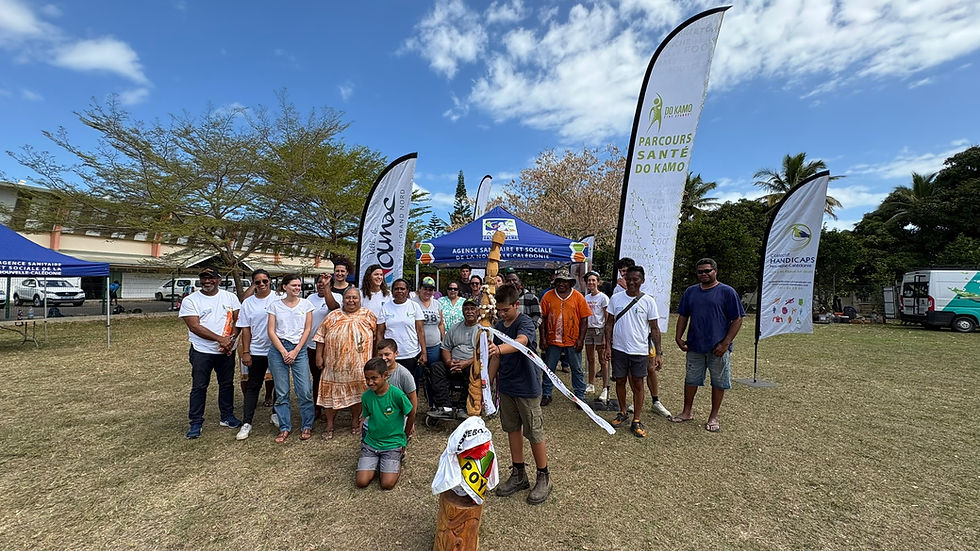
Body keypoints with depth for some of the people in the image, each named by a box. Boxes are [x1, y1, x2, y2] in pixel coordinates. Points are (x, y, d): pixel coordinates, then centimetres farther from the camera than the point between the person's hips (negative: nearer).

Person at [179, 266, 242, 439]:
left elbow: (238, 320, 1)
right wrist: (220, 339, -20)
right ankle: (196, 422, 18)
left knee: (227, 384, 12)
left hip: (227, 351, 3)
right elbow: (195, 327, -13)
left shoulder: (230, 297, 3)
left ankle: (227, 417, 26)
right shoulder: (190, 300, -5)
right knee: (199, 387, 4)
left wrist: (231, 338, -16)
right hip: (202, 352, -2)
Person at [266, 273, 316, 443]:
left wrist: (295, 351, -5)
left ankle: (307, 426, 12)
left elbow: (307, 329, 3)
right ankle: (285, 428, 19)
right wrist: (284, 352, -7)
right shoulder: (275, 305, 5)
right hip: (278, 349, 1)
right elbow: (271, 331, 2)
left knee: (305, 391, -4)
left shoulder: (306, 304, 5)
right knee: (281, 392, 6)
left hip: (299, 349, 0)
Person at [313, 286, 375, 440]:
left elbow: (377, 337, 4)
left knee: (358, 393, 9)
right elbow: (321, 337, 6)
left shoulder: (368, 315, 2)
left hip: (359, 365, 0)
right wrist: (319, 356, 0)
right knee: (332, 392, 7)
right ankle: (329, 425, 24)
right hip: (335, 364, 1)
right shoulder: (333, 316, 5)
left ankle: (355, 422, 28)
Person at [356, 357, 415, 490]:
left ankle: (397, 463, 18)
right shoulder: (366, 396, -7)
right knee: (361, 482, -8)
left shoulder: (396, 394, -19)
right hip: (371, 442, 3)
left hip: (392, 444, -3)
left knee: (387, 484, -12)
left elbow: (411, 414, -4)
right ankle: (376, 463, 21)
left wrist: (404, 436, 7)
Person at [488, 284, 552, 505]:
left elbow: (521, 342, -41)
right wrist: (488, 383, 12)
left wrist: (499, 348, -59)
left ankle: (544, 478, 25)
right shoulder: (498, 326, 5)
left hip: (527, 387, -7)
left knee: (534, 433, 6)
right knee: (512, 429, 16)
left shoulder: (526, 323, -18)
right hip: (506, 387, 7)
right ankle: (518, 475, 33)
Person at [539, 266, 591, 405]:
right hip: (552, 341, 1)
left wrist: (581, 339, -7)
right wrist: (543, 338, -3)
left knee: (577, 370, 10)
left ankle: (580, 396, 24)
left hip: (573, 341, -1)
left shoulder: (578, 297, -2)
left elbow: (584, 320, -1)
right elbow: (543, 319, 2)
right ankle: (546, 395, 25)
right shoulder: (548, 296, 0)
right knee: (549, 369, 10)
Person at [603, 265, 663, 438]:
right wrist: (608, 345, -1)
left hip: (640, 350, -2)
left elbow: (654, 328, 0)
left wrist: (658, 353, -4)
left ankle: (636, 421, 18)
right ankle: (623, 413, 31)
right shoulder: (616, 298, 1)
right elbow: (609, 323, 6)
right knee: (620, 381, 12)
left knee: (637, 384, 6)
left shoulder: (648, 301, -3)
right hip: (619, 348, 2)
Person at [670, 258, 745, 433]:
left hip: (718, 348, -3)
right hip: (694, 346, 4)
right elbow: (683, 316, 13)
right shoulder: (690, 292, 8)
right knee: (691, 379, 12)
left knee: (719, 382, 8)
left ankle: (713, 417, 24)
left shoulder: (727, 292, -4)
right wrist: (678, 337, 2)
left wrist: (725, 343, -13)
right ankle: (687, 412, 27)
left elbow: (737, 320, -6)